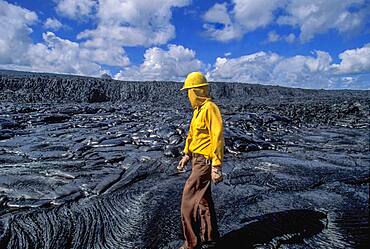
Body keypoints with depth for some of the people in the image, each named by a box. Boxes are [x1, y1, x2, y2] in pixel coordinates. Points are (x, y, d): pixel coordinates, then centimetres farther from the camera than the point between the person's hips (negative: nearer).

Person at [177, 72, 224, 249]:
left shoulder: (210, 108, -17)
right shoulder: (198, 109, 13)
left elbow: (217, 138, -22)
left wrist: (216, 167, -23)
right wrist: (186, 155, 20)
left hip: (205, 162, -10)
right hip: (198, 159, 10)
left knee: (188, 201, -3)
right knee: (203, 198, 19)